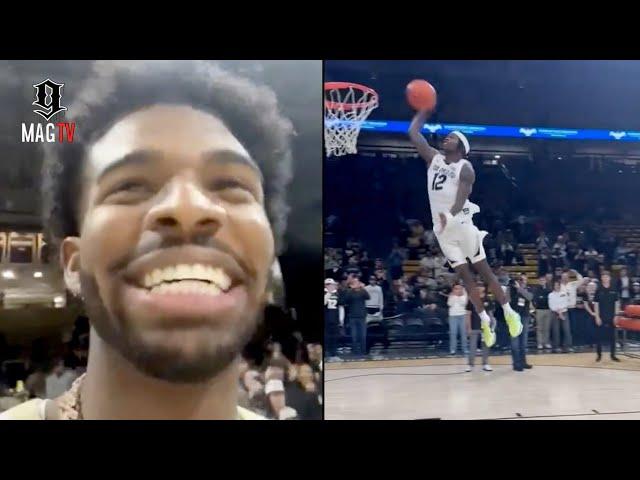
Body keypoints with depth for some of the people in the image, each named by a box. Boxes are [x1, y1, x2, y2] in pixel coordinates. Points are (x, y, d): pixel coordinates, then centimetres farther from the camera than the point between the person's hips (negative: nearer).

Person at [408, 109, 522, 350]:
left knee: (484, 271, 2)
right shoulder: (434, 158, 10)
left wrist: (451, 215, -38)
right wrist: (424, 110, 10)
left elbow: (463, 194, -22)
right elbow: (413, 134, 7)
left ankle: (510, 314, 14)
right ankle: (485, 321, 14)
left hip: (461, 223, -5)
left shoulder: (465, 168, -6)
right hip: (442, 227, 5)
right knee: (464, 275, 7)